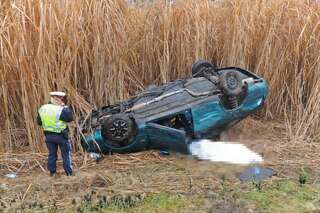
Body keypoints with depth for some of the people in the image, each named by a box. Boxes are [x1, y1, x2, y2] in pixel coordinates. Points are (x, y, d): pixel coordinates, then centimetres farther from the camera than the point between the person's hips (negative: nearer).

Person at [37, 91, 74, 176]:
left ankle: (52, 172, 24)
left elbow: (39, 122, 8)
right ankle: (69, 173, 12)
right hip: (61, 135, -5)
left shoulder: (42, 108, 0)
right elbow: (70, 118, -12)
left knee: (52, 154, 18)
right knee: (66, 154, 8)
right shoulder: (61, 110, -20)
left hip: (48, 135, 5)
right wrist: (65, 107, -7)